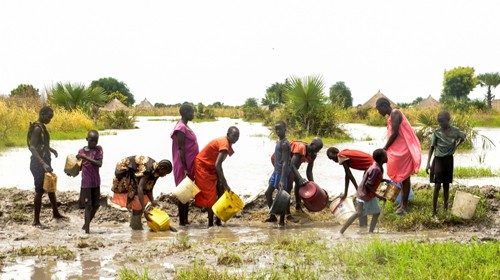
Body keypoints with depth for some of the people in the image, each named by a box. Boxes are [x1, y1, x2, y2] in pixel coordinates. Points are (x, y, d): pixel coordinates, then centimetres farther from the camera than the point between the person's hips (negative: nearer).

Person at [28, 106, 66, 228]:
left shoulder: (42, 127, 9)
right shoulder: (37, 128, -20)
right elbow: (32, 147, -28)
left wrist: (51, 149, 36)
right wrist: (43, 164, -36)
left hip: (44, 162, 10)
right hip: (38, 163, -10)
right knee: (39, 190, -3)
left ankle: (56, 213, 35)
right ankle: (36, 221, 6)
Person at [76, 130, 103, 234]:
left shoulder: (98, 149, -3)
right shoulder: (81, 151, 0)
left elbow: (99, 164, -17)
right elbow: (79, 167, 11)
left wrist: (85, 157, -23)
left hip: (96, 182, 2)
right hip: (86, 182, -2)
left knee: (96, 205, 10)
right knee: (88, 205, -7)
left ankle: (86, 224, 27)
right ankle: (87, 228, -7)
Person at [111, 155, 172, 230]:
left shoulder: (155, 171, -9)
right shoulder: (147, 169, -36)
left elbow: (149, 188, -4)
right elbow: (140, 189, -42)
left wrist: (152, 201, -22)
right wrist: (143, 209, -44)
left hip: (132, 174, 9)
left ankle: (135, 223, 13)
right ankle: (136, 224, -9)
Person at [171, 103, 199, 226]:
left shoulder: (185, 127, 14)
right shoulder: (181, 128, -16)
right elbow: (181, 149, -20)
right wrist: (185, 168, -22)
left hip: (189, 166, 10)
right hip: (183, 166, -10)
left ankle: (185, 219, 17)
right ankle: (182, 220, 0)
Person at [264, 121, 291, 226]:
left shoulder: (285, 144, -17)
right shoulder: (278, 142, 12)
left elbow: (285, 162, -23)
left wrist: (282, 179, -27)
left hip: (282, 172, -10)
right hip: (276, 171, 10)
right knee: (268, 193, 14)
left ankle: (282, 220, 4)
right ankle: (272, 216, 26)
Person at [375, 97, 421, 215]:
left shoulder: (395, 114, -15)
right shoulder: (392, 116, 14)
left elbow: (394, 134, -20)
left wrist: (385, 148, -11)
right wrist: (387, 148, 12)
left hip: (403, 150, -10)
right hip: (399, 150, 10)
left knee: (404, 176, -3)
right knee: (402, 176, 15)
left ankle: (404, 205, 2)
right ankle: (403, 202, 23)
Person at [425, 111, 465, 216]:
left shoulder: (455, 131, -6)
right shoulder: (436, 132, -10)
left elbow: (463, 137, 17)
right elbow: (432, 147, -6)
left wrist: (456, 146, 10)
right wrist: (428, 163, -11)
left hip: (449, 160, 2)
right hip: (438, 159, -2)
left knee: (446, 185, 10)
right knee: (437, 186, -7)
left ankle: (445, 206, 22)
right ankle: (434, 209, -4)